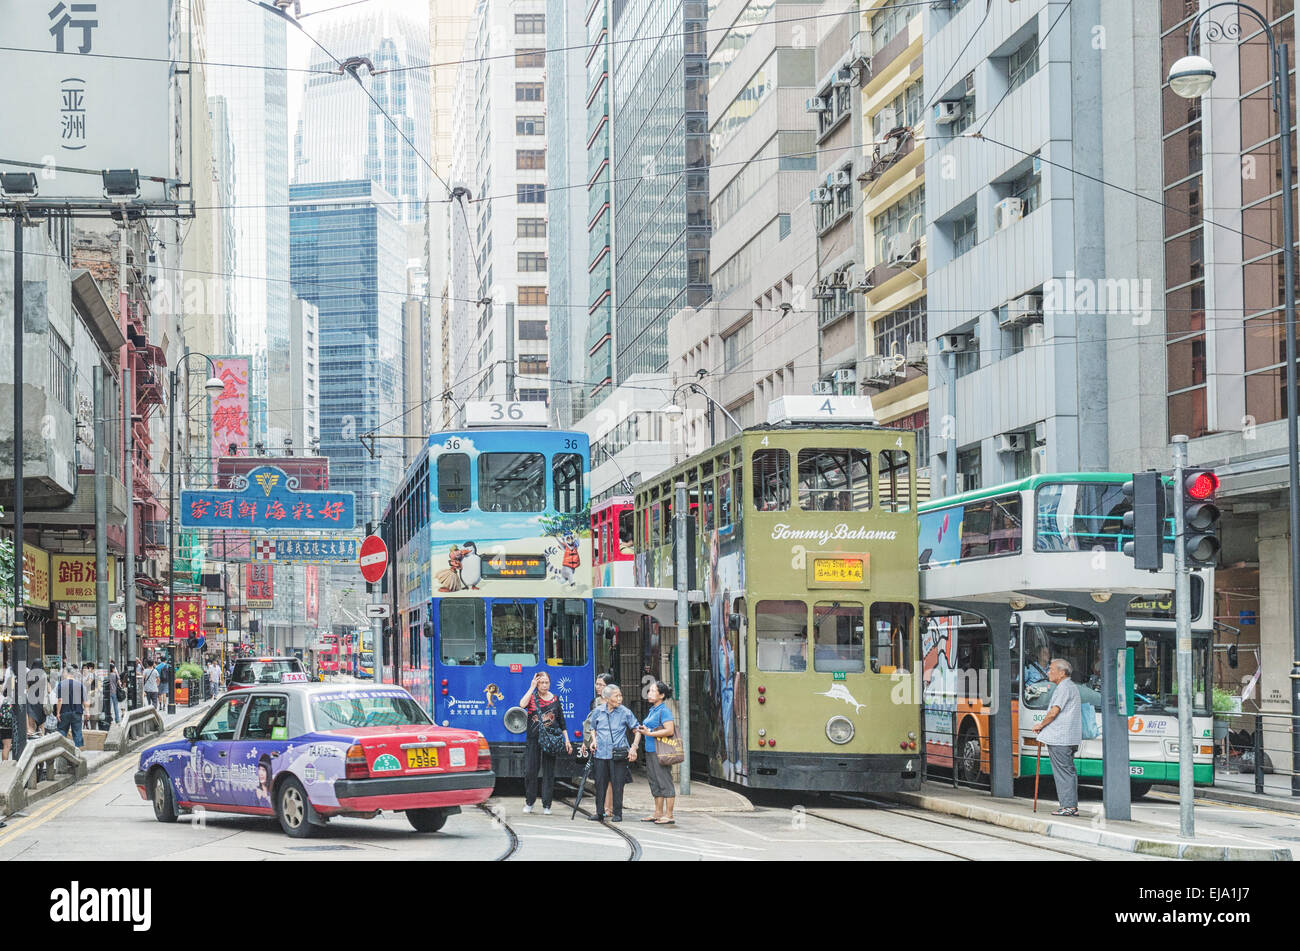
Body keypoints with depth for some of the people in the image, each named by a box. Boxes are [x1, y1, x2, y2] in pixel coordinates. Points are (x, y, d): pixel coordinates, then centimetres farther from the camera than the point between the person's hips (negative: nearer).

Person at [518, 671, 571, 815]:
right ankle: (529, 802, 16)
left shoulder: (555, 699, 9)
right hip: (533, 740, -1)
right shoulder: (532, 697, 4)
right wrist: (532, 687, -15)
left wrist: (567, 740, 9)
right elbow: (522, 704, -20)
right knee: (529, 772, -1)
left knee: (549, 773, 1)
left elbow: (562, 722, 13)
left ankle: (546, 805, 7)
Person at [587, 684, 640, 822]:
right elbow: (593, 728, 20)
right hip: (601, 753, 2)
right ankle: (599, 813, 14)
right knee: (600, 784, 5)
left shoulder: (625, 712, -2)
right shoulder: (598, 711, 4)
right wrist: (594, 740, 2)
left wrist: (634, 747, -5)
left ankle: (618, 814, 9)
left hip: (618, 754, -2)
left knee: (617, 784, -1)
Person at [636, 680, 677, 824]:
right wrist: (642, 730, 9)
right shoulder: (652, 710, 17)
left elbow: (669, 731, -20)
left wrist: (649, 733, -19)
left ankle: (669, 815, -3)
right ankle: (658, 814, 21)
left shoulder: (664, 710, -12)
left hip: (660, 752, -10)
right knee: (655, 784, 14)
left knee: (664, 783, -6)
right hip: (650, 751, 10)